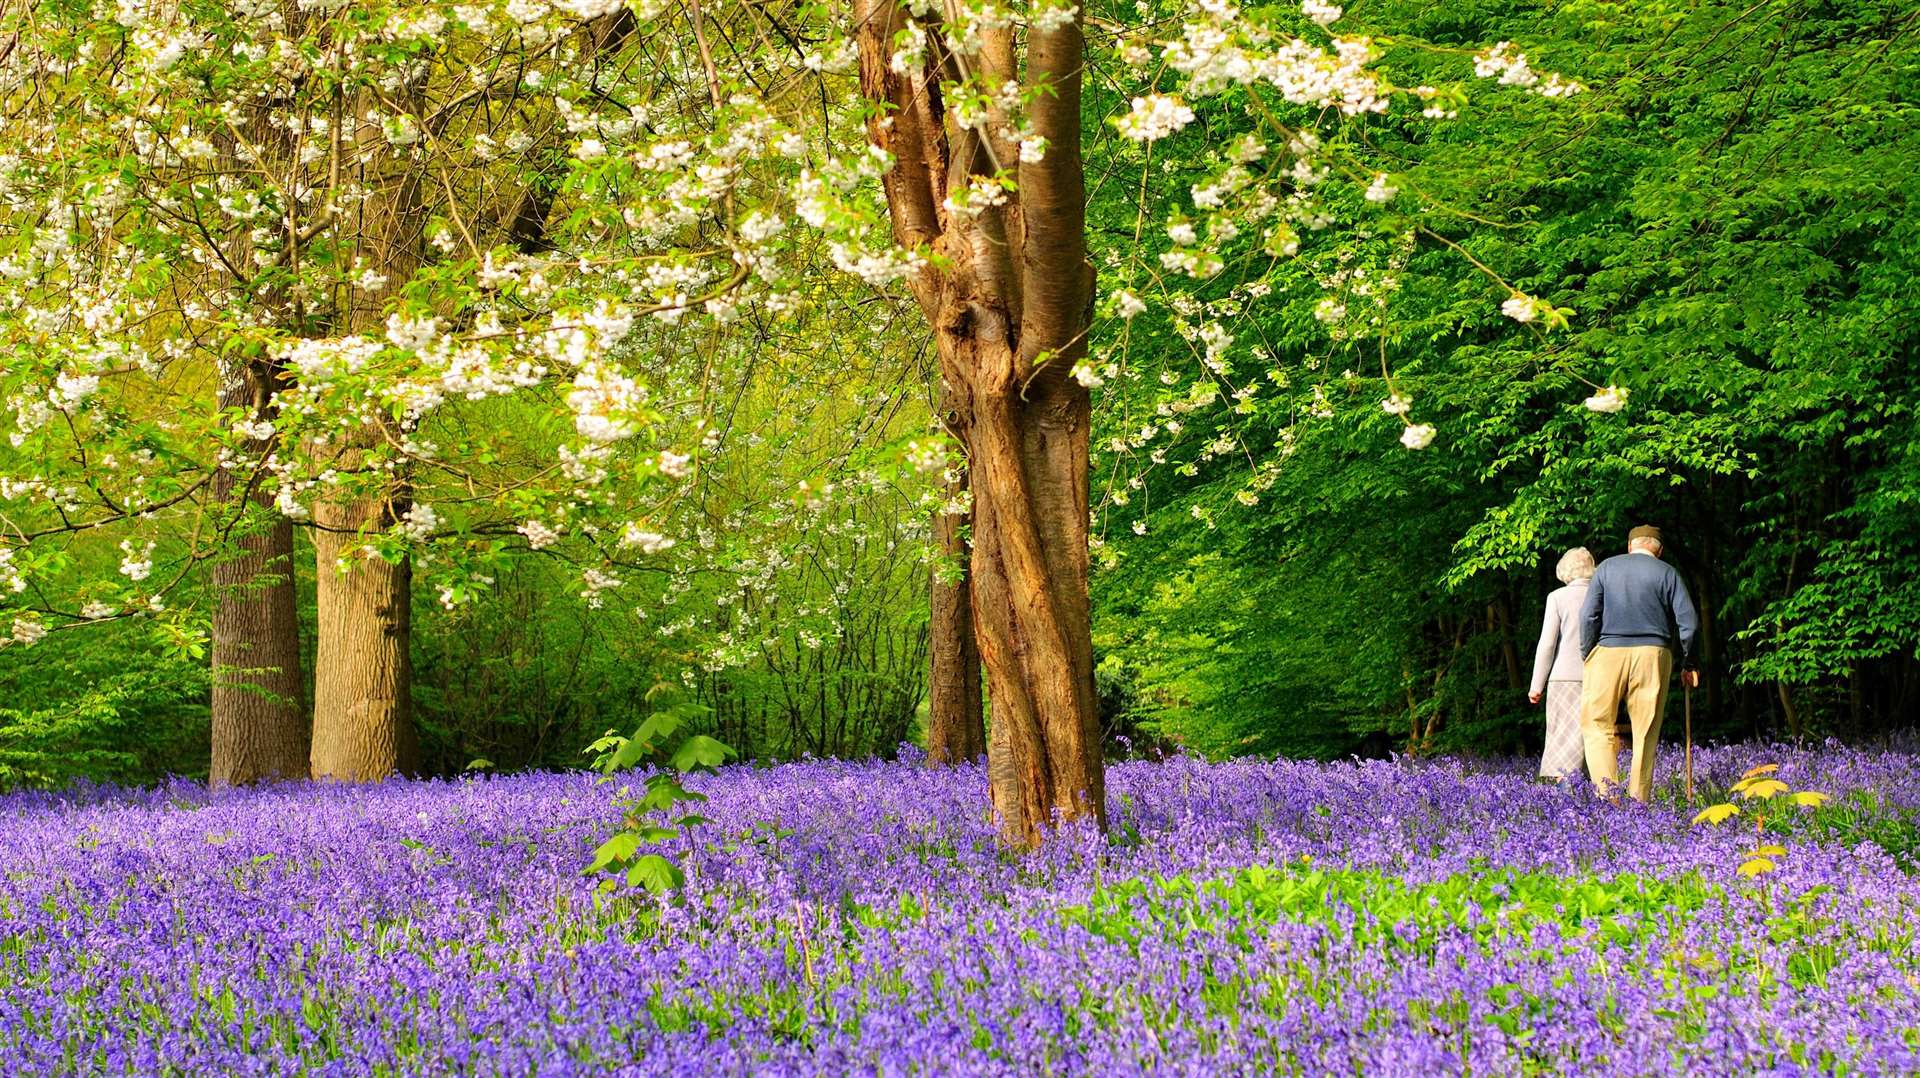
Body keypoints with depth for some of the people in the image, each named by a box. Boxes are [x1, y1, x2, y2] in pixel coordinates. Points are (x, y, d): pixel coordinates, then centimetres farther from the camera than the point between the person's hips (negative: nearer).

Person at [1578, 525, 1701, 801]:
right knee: (1646, 732, 4)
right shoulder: (1667, 573, 8)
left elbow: (1588, 615, 1)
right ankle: (1638, 798, 3)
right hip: (1653, 654, 0)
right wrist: (1688, 663, 13)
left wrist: (1587, 656, 8)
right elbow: (1688, 622, 2)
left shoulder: (1607, 568, 9)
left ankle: (1605, 786, -16)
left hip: (1609, 653, 0)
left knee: (1597, 724, 2)